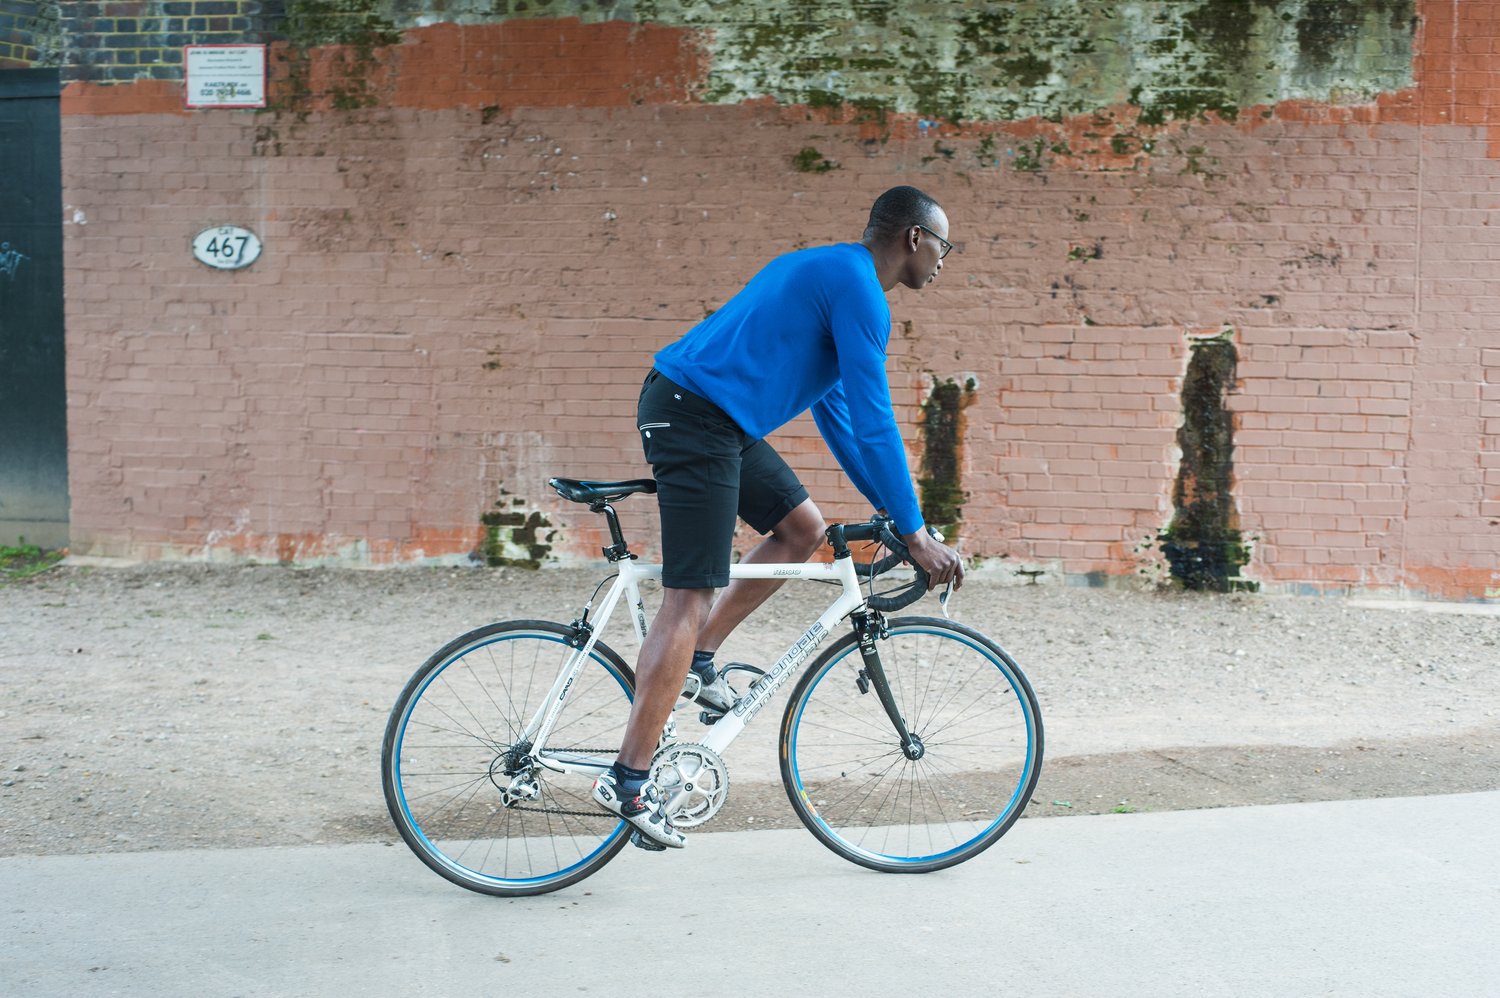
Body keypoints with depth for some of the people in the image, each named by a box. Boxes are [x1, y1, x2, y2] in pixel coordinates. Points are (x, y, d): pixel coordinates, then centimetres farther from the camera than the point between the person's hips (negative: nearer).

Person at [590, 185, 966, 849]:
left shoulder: (827, 271, 21)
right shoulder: (857, 289, -12)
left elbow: (837, 412, 25)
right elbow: (874, 422, -15)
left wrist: (887, 504, 24)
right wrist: (914, 533, -10)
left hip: (708, 418, 10)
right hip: (694, 418, -10)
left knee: (802, 527, 14)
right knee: (690, 597, -10)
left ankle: (696, 661, 17)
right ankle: (629, 781, -7)